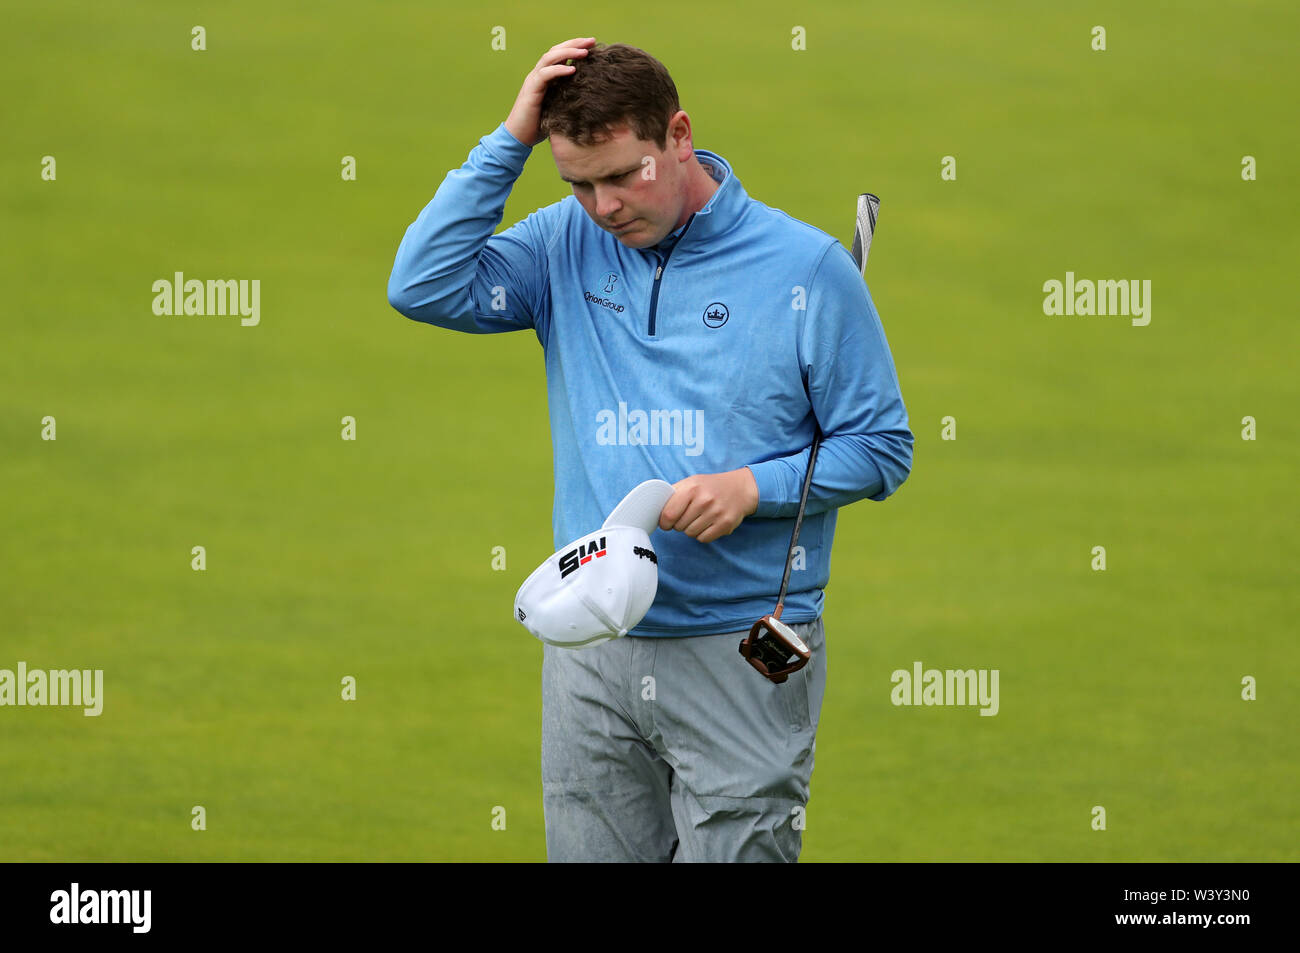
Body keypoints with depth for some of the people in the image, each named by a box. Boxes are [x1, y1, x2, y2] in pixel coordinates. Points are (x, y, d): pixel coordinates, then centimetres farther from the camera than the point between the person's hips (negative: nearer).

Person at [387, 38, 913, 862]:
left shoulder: (807, 268, -3)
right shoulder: (567, 248, 7)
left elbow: (881, 450, 1)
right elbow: (424, 287, -6)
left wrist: (752, 488, -15)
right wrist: (510, 142, -7)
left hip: (744, 658, -3)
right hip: (591, 658, 4)